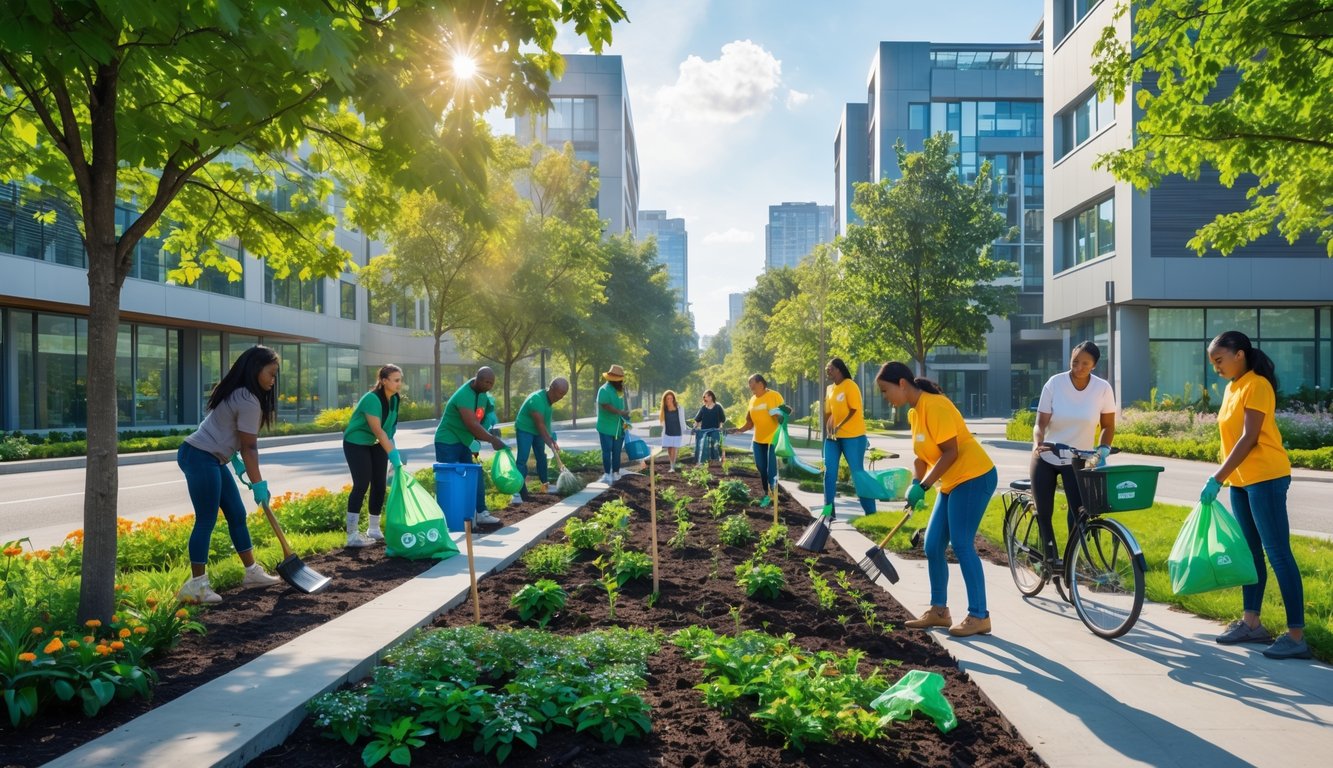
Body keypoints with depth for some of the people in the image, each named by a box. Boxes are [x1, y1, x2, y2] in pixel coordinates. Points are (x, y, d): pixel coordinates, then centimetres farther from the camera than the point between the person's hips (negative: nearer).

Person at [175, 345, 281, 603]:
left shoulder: (237, 393, 13)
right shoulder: (249, 401, -18)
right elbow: (249, 447, -15)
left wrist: (233, 456, 21)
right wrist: (259, 484, -8)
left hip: (211, 458, 11)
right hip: (200, 458, -11)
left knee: (237, 514, 13)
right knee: (206, 521, -8)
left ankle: (252, 572, 21)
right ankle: (196, 585, -2)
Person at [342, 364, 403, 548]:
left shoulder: (394, 399, -3)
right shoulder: (372, 399, -28)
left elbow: (389, 427, 3)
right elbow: (377, 430, -32)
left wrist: (394, 450, -7)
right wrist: (392, 453, -34)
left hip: (376, 444, 8)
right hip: (356, 444, -8)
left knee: (379, 486, 6)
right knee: (361, 485, -12)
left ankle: (374, 530, 18)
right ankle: (352, 535, -8)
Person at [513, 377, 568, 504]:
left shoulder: (549, 398, -2)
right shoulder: (537, 399, -31)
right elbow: (540, 424, -29)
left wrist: (551, 438, 6)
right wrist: (550, 442, -25)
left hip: (537, 430, 9)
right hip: (525, 430, -9)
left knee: (541, 457, 17)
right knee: (522, 459, -15)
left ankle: (546, 484, 31)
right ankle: (518, 492, -18)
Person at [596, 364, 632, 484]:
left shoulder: (619, 389, 13)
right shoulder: (604, 390, -16)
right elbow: (605, 405, -27)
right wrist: (620, 412, -27)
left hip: (618, 427, 8)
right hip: (606, 427, -8)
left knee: (616, 451, 10)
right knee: (607, 451, -5)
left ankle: (615, 473, 16)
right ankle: (607, 474, -4)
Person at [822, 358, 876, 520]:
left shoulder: (850, 385, -11)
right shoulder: (830, 389, 11)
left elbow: (855, 410, -16)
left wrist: (839, 426, -23)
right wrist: (827, 430, 3)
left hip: (852, 436, -7)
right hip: (833, 437, 7)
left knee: (858, 472, -1)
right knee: (829, 471, 2)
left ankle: (870, 511, 8)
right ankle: (829, 509, 10)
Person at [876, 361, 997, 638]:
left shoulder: (934, 406, -19)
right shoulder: (915, 413, 10)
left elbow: (950, 452, -21)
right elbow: (921, 456, 14)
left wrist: (924, 486, -20)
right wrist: (915, 485, 1)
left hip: (973, 477, -9)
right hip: (952, 482, 9)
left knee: (961, 545, -10)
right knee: (933, 545, 7)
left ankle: (979, 616, -1)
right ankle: (939, 610, 18)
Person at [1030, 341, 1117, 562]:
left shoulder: (1103, 388, -11)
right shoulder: (1055, 383, -14)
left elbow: (1108, 426, 1)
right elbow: (1041, 422, -15)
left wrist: (1103, 449, -16)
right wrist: (1037, 443, -34)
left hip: (1076, 460, 0)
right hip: (1045, 458, 0)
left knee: (1077, 511, -14)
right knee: (1043, 512, 1)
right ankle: (1051, 558, 19)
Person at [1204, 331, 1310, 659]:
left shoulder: (1257, 385, -14)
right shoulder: (1232, 388, 13)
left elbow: (1249, 438, -20)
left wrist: (1216, 478, -21)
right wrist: (1223, 478, 11)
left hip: (1265, 477, -9)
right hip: (1241, 480, 9)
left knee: (1278, 554, -7)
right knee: (1250, 552, 13)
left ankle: (1296, 636, -3)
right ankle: (1251, 623, 21)